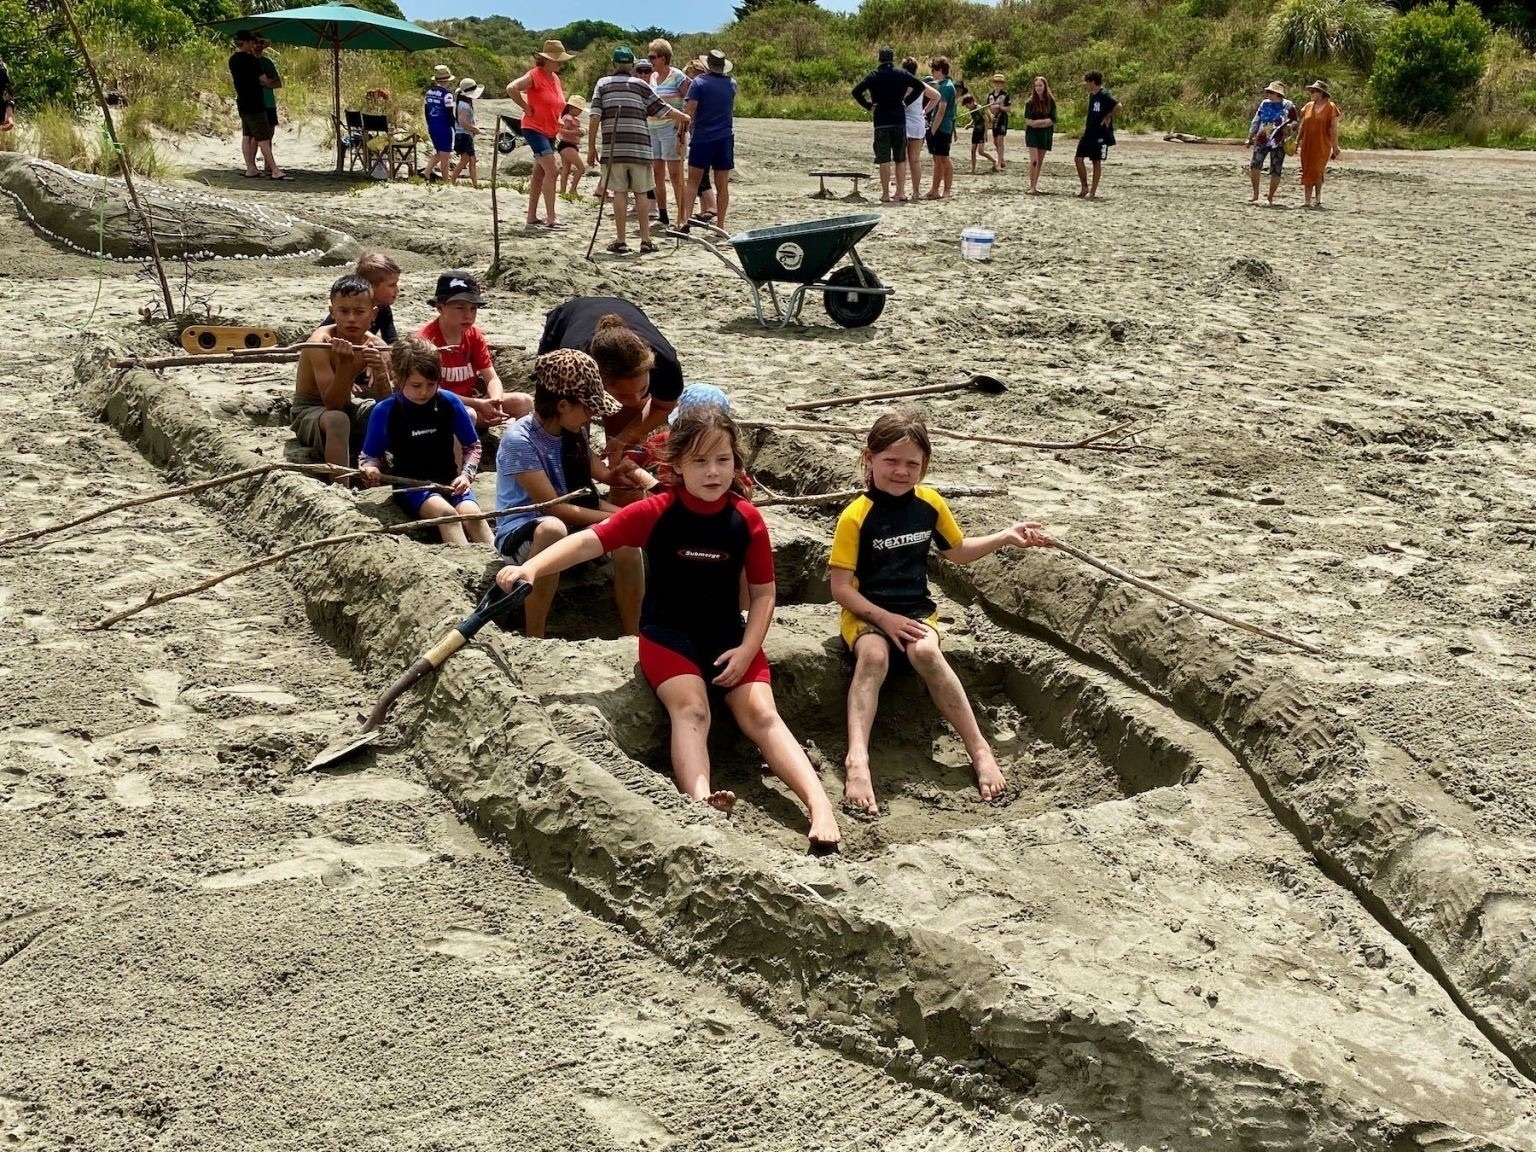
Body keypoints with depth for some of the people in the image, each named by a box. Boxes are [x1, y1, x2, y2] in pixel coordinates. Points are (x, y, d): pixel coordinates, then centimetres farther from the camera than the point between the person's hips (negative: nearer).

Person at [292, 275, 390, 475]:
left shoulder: (376, 346, -12)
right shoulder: (321, 341, -25)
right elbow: (332, 403, -29)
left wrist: (381, 373, -33)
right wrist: (345, 364, -42)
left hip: (348, 405, 6)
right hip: (310, 411, -6)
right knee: (338, 420, -37)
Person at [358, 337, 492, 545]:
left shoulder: (450, 402, -3)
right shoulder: (384, 411, -6)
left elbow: (472, 446, 9)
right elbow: (370, 456, 6)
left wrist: (466, 473, -8)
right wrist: (369, 468, -17)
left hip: (449, 481, 2)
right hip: (410, 486, -2)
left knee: (471, 513, -29)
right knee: (445, 512, -33)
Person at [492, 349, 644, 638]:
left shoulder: (574, 433, 2)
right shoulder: (520, 440, -19)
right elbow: (554, 507, -21)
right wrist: (617, 516, -18)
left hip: (570, 528, 6)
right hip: (520, 533, -6)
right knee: (553, 528, -41)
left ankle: (632, 639, -12)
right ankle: (533, 642, -32)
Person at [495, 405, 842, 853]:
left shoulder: (747, 519, -4)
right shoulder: (657, 512, -11)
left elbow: (763, 592, 3)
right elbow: (589, 541, -20)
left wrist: (747, 649, -11)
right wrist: (531, 568, -35)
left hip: (729, 636, 2)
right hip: (668, 635, -2)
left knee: (761, 713, -17)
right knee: (691, 707, -27)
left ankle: (821, 808, -29)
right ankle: (701, 804, -45)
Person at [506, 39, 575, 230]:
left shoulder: (555, 78, 11)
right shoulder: (535, 75, -15)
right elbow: (511, 88, -27)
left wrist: (558, 120, 13)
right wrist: (526, 108, -19)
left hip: (550, 132, 9)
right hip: (534, 129, -9)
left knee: (539, 174, 11)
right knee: (551, 171, -16)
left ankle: (532, 218, 17)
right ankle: (550, 219, -17)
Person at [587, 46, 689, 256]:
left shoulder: (603, 84, 8)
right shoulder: (641, 85, 8)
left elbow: (594, 116, -2)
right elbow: (662, 110, 9)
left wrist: (591, 146, 1)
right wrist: (684, 117, 25)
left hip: (614, 148, 0)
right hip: (639, 148, 0)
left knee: (620, 193, 2)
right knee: (641, 193, 8)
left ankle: (620, 241, 1)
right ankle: (646, 240, 9)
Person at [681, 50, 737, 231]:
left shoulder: (699, 83, -6)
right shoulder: (731, 84, 7)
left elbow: (689, 111, -13)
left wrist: (683, 133, -3)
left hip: (702, 137, -3)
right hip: (725, 138, 3)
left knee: (693, 182, 3)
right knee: (722, 185, 5)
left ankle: (686, 220, -9)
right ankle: (720, 224, 6)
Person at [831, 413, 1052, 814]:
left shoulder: (930, 504, 4)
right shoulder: (856, 517, -10)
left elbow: (958, 551, 22)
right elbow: (840, 588, -10)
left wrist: (1006, 537, 10)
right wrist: (885, 619, -19)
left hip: (916, 611, 3)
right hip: (867, 612, -3)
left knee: (925, 651, -30)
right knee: (873, 656, -35)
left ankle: (978, 747, -26)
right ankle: (857, 759, -44)